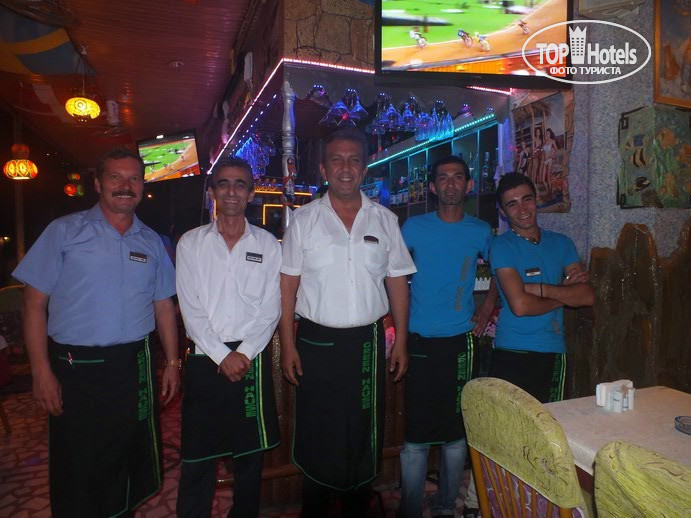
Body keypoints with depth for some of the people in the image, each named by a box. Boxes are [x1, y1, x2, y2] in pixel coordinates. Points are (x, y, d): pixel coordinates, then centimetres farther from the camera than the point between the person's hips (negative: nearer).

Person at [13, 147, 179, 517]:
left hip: (135, 367, 3)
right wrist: (42, 372, -9)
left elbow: (163, 306, 10)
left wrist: (172, 363, 6)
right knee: (77, 473, 10)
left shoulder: (152, 243, 7)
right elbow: (35, 303, -4)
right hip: (76, 369, -3)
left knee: (131, 462, 16)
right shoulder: (64, 232, -3)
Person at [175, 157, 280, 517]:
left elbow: (271, 309, 0)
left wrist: (243, 354, -10)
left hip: (252, 360, 1)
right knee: (197, 458, 6)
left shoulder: (267, 244, 4)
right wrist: (223, 356, -9)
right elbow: (191, 309, -3)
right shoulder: (191, 243, 3)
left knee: (250, 455, 11)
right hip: (205, 360, 0)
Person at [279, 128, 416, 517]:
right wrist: (288, 344, -6)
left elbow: (397, 282, 6)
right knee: (316, 431, 11)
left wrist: (401, 341, 3)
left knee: (364, 431, 13)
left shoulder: (385, 220, 4)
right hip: (316, 340, -1)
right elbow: (288, 285, -1)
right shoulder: (304, 219, -1)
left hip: (367, 340, 2)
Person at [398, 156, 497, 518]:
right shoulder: (414, 227, 1)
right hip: (419, 341, -1)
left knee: (456, 431, 10)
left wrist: (488, 306, 10)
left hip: (459, 342, 2)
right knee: (416, 433, 3)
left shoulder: (481, 231, 6)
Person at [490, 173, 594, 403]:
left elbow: (588, 296, -1)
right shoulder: (502, 246, -7)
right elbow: (520, 305, -18)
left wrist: (542, 289, -13)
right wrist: (565, 292, -4)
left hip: (553, 354, 4)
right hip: (512, 355, -4)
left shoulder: (561, 243, 9)